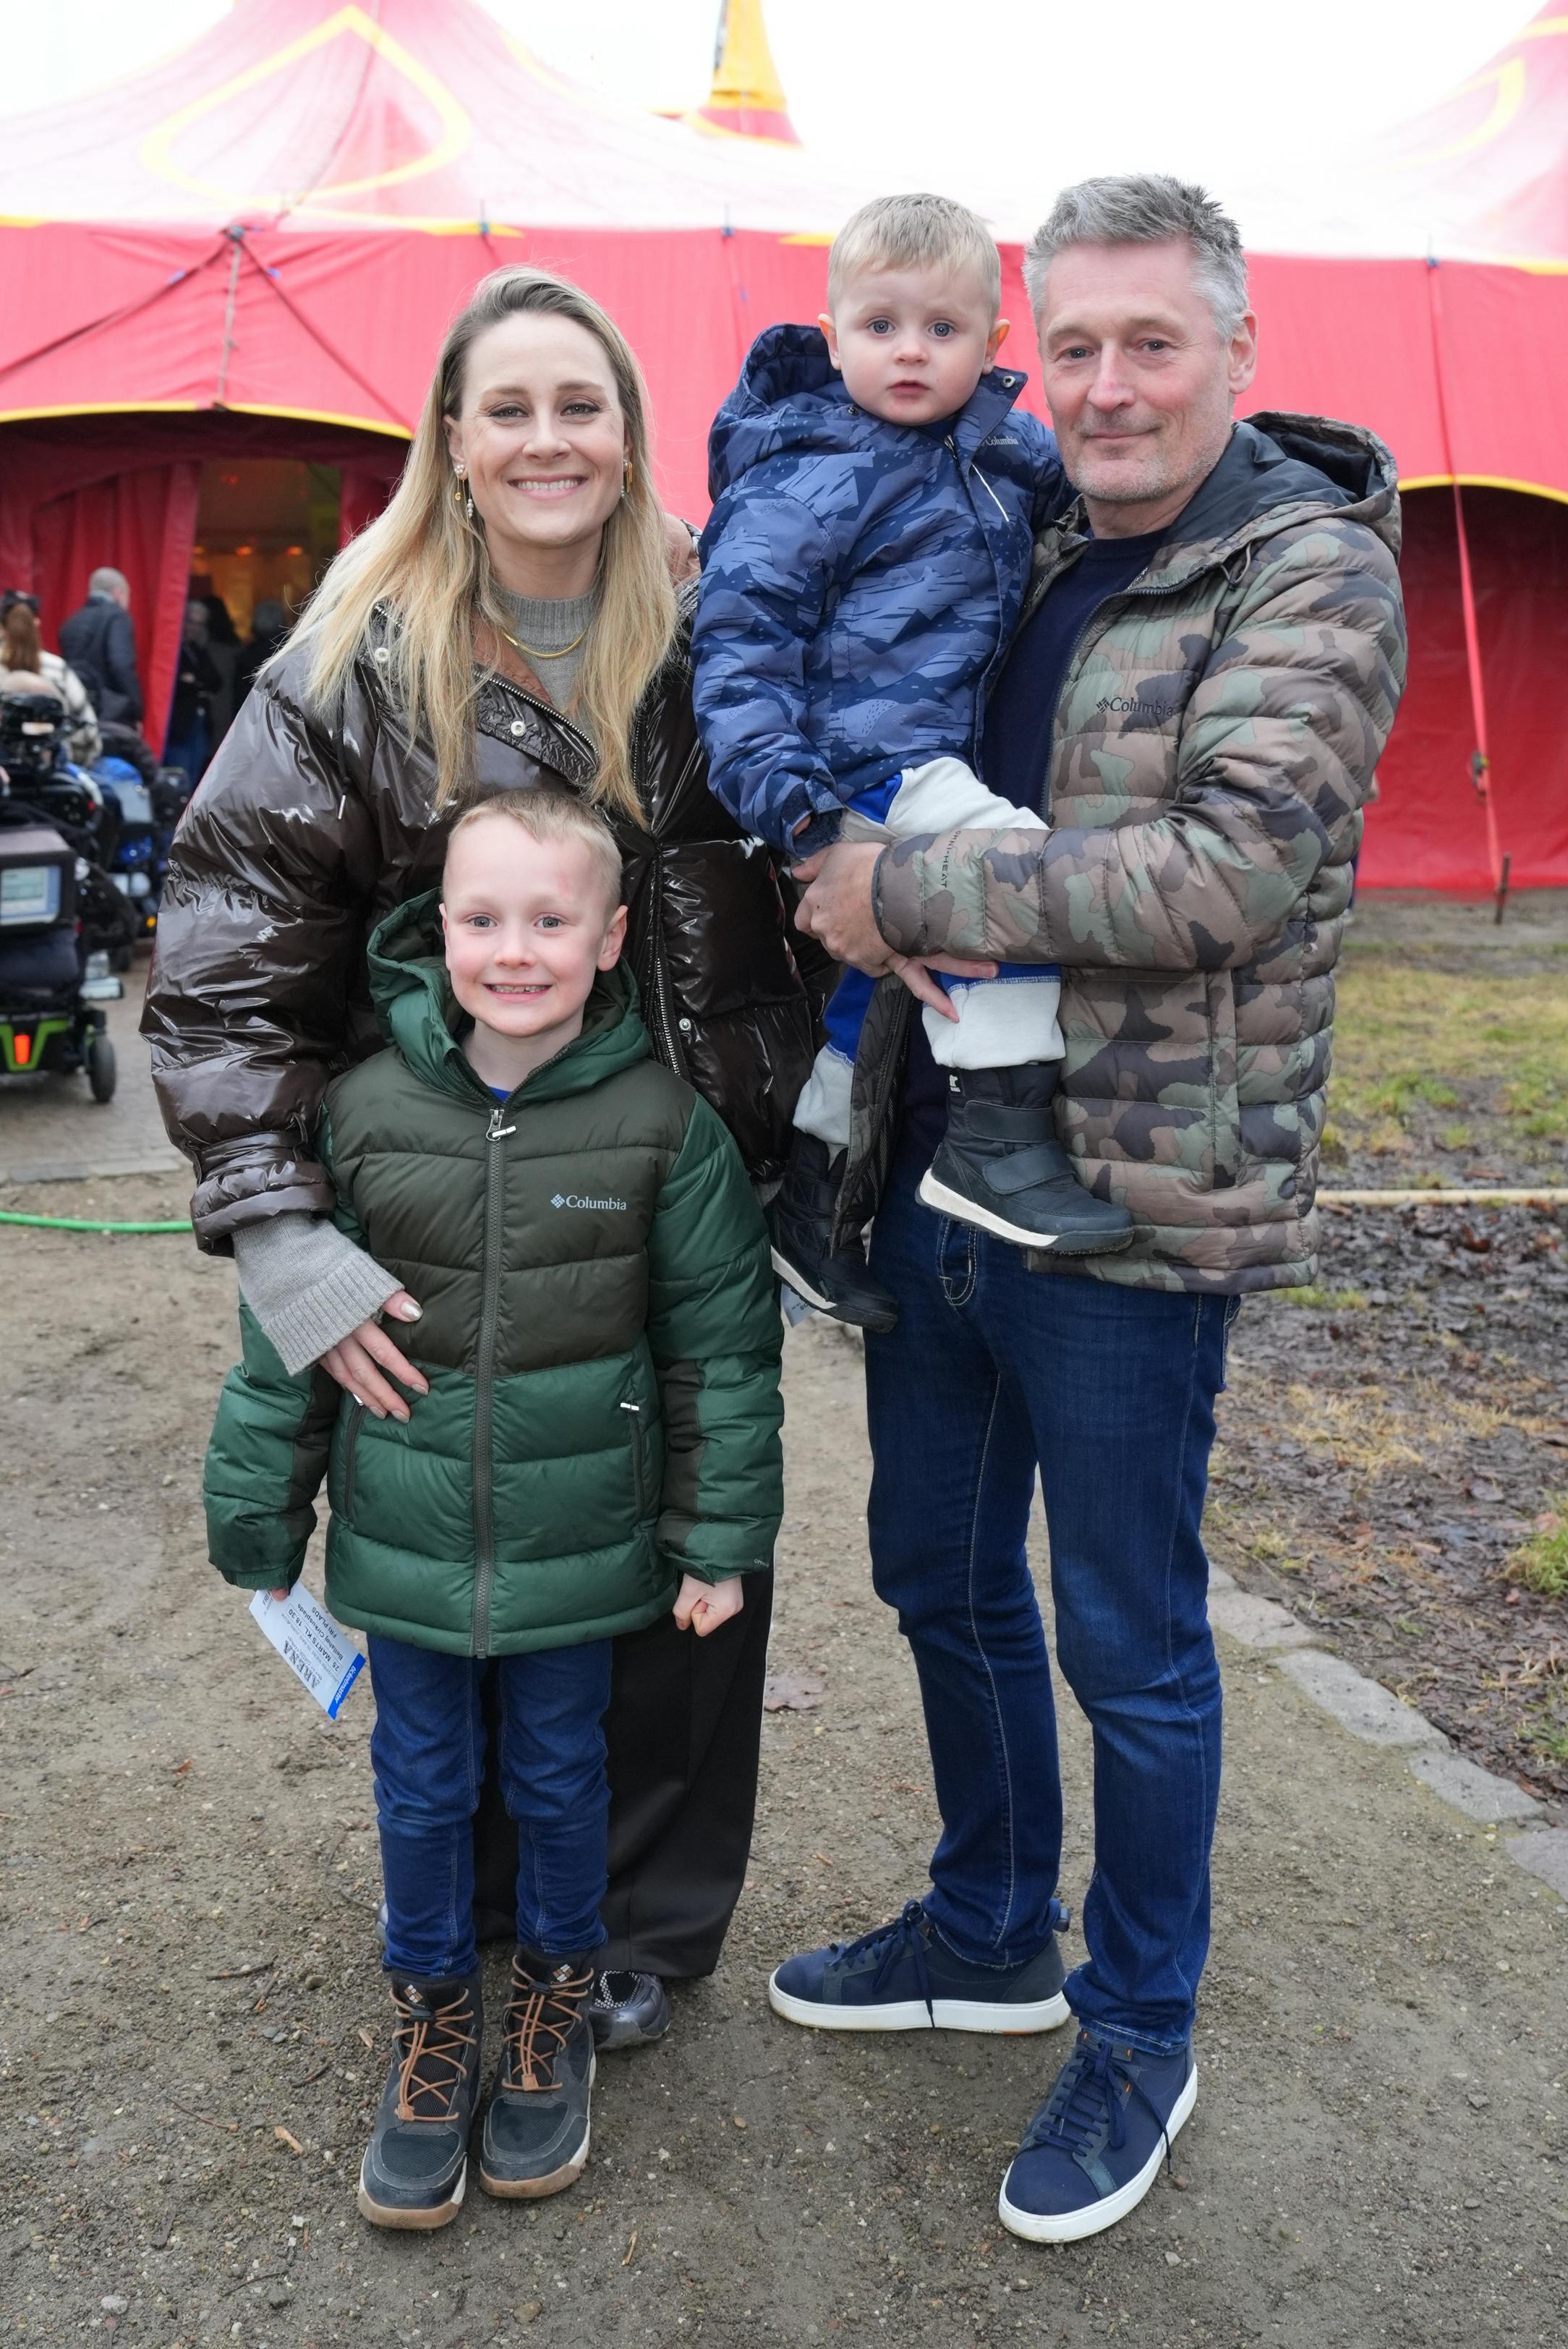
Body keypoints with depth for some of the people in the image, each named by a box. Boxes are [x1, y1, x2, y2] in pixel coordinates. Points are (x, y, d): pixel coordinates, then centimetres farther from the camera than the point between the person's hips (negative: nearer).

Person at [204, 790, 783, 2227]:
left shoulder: (664, 1123, -12)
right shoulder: (366, 1108, -9)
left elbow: (722, 1347, -5)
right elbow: (286, 1332, 0)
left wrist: (719, 1539, -2)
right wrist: (259, 1519, 5)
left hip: (578, 1546, -1)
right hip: (406, 1542, 1)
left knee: (560, 1779, 17)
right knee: (422, 1786, 16)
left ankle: (556, 1995, 43)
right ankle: (434, 2009, 41)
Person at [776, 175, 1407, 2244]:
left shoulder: (1315, 569, -9)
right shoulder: (1026, 556, 12)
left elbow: (1232, 870, -23)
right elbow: (896, 792, 22)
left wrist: (912, 894, -20)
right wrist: (852, 860, 0)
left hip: (1136, 1199, -7)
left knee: (1129, 1640, 7)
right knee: (938, 1572, 19)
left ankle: (1141, 2031, 32)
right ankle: (989, 1935, 42)